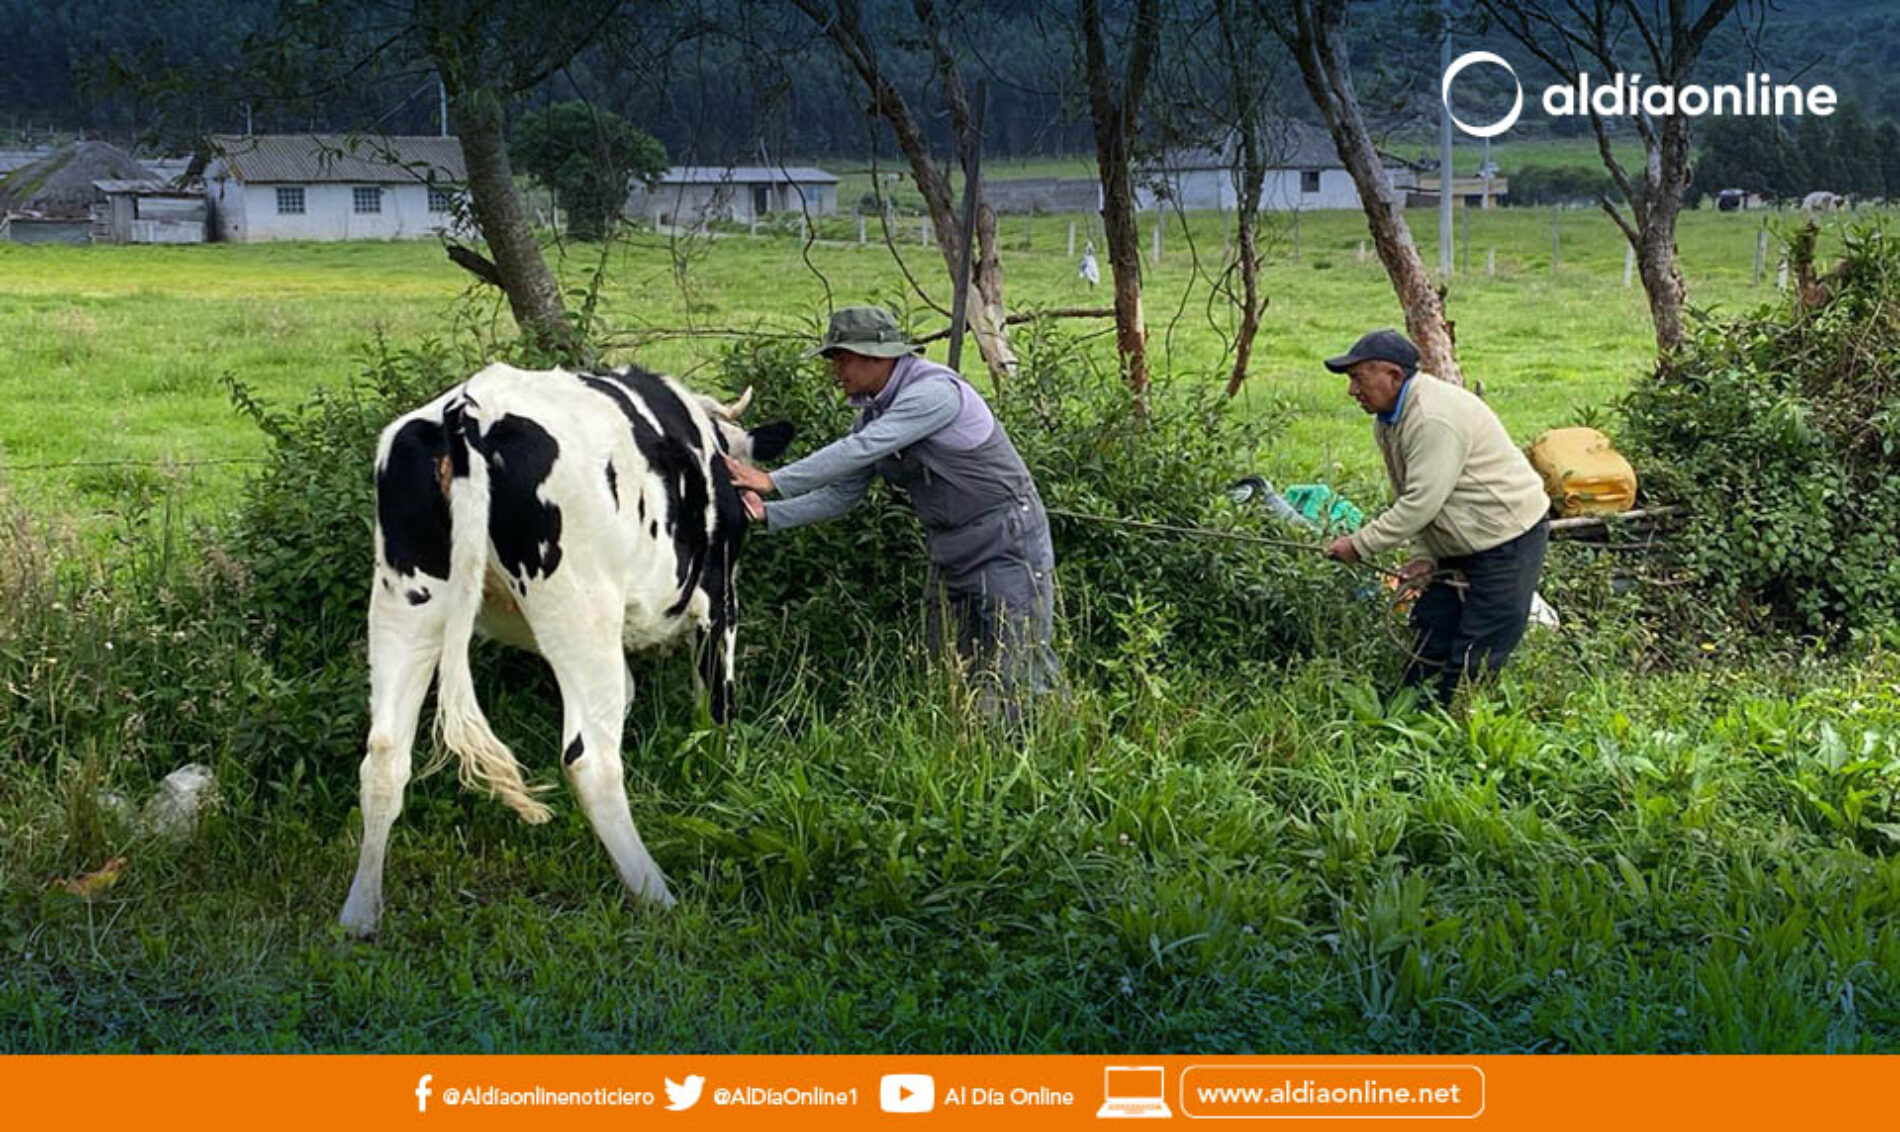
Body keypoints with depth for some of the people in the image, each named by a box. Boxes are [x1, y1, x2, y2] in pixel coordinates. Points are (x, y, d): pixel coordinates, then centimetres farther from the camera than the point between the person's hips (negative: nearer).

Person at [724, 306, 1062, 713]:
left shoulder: (935, 391, -23)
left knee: (1021, 677, -7)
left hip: (1009, 545, -9)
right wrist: (769, 514, -8)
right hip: (950, 555, 9)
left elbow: (861, 449, -32)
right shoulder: (873, 413, 6)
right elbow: (841, 493, 7)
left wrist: (775, 481, -33)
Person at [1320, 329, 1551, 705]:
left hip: (1508, 537, -10)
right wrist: (1429, 555, 3)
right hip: (1459, 546, 10)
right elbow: (1408, 498, 13)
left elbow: (1421, 503, -29)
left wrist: (1359, 544, -23)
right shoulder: (1388, 418, 6)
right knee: (1430, 634, 14)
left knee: (1473, 659, -7)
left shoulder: (1436, 419, -28)